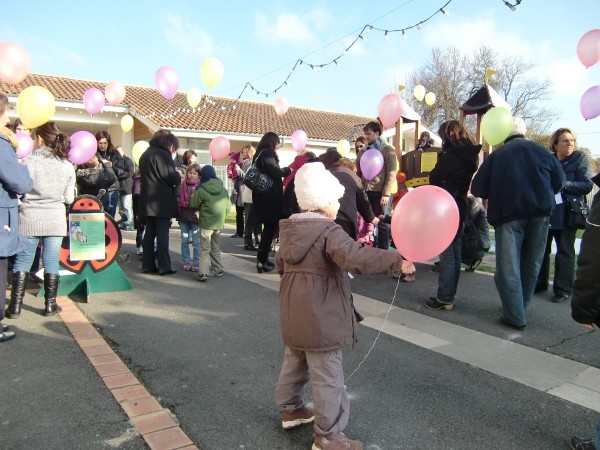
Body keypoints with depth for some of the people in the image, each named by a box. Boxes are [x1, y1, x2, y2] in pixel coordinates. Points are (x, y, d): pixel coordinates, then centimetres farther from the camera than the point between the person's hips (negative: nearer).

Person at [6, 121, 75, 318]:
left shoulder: (27, 161, -8)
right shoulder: (67, 165, -1)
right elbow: (69, 199, 3)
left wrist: (29, 196, 13)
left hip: (29, 218, -1)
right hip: (55, 220, 1)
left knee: (22, 261, 9)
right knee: (51, 262, 7)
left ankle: (15, 306, 12)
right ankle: (50, 305, 12)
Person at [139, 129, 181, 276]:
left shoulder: (145, 154, 15)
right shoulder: (163, 155, -13)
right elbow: (172, 178, -18)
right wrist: (178, 176, 5)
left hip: (147, 202, 8)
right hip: (162, 202, -8)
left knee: (149, 233, 11)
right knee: (162, 234, -4)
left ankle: (148, 265, 14)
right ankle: (164, 266, -1)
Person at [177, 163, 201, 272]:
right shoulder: (181, 185, 5)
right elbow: (177, 199, 5)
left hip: (195, 216, -3)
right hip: (183, 216, 3)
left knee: (196, 241, 3)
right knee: (185, 241, 11)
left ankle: (196, 263, 12)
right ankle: (186, 262, 21)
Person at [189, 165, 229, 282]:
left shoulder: (201, 190, -11)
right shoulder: (223, 189, 4)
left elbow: (193, 204, -4)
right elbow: (228, 206, 5)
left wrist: (193, 196, 15)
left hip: (206, 223, -5)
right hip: (219, 224, 5)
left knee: (205, 249, -1)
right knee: (216, 248, 20)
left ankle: (203, 273, -9)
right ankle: (218, 269, 26)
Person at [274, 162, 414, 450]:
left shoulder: (289, 229, 6)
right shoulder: (329, 232, -20)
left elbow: (280, 264, 18)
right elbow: (356, 258, -36)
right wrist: (396, 261, -32)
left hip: (293, 316, 9)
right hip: (319, 320, -9)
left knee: (294, 364, 25)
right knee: (327, 378, 3)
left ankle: (290, 409, 43)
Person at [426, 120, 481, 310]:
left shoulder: (450, 155, -16)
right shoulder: (470, 156, 9)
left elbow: (434, 179, -8)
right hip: (460, 206, 9)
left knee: (446, 253, -4)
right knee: (455, 251, 13)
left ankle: (444, 298, 1)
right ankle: (450, 294, 23)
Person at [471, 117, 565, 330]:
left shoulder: (496, 155, 6)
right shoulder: (540, 150, 11)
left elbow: (477, 188, 3)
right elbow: (559, 180, 8)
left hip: (508, 212, -2)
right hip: (540, 211, 3)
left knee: (508, 266, 0)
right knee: (531, 263, 15)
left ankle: (515, 316, -4)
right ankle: (519, 308, 25)